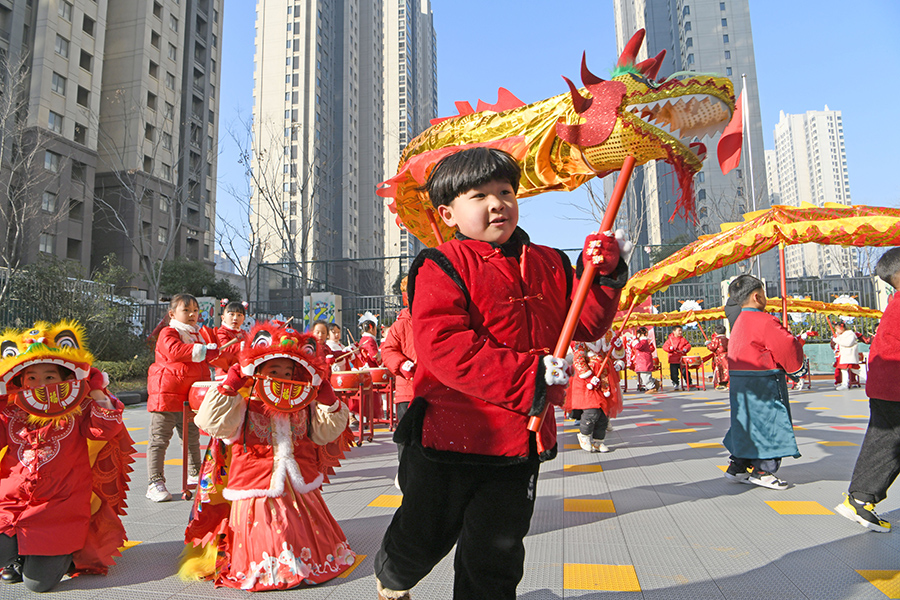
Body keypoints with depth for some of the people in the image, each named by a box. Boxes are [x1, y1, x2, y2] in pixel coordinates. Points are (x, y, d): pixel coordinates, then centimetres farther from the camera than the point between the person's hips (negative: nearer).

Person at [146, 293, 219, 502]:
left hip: (189, 395, 8)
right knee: (159, 439, -4)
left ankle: (195, 476, 30)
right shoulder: (168, 333, -6)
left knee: (192, 436, 17)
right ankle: (155, 483, 1)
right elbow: (175, 351, -27)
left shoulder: (196, 335, 18)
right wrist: (204, 350, -28)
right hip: (166, 393, -8)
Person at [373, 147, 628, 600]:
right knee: (424, 537, 18)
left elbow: (586, 324, 11)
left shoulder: (548, 265, 7)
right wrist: (529, 375, -27)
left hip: (520, 439, 4)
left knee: (496, 553, 14)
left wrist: (603, 274, -6)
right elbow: (443, 347, -23)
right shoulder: (442, 269, -11)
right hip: (449, 434, -3)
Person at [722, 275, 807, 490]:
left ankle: (737, 468, 19)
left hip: (742, 382, 10)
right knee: (769, 424, 1)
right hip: (762, 384, -10)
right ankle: (762, 471, 8)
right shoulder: (764, 321, -16)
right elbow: (787, 346, -20)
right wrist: (797, 367, -2)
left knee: (749, 426, 15)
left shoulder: (740, 321, 15)